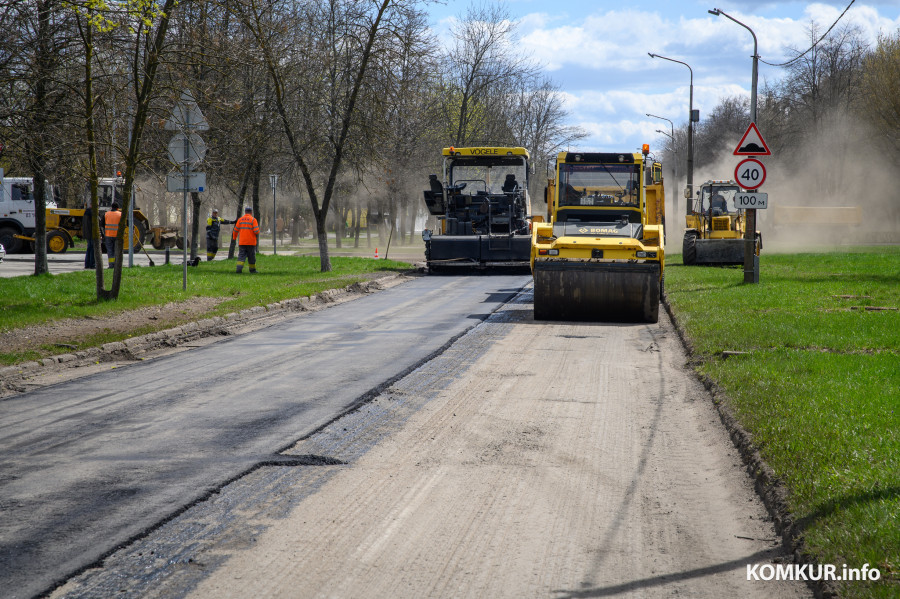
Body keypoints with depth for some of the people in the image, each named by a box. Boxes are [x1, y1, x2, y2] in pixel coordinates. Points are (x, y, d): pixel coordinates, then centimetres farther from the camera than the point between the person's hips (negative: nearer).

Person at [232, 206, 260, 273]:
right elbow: (256, 231, -12)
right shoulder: (253, 220, -5)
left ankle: (239, 267, -20)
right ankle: (252, 269, 17)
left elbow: (235, 230, 7)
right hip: (251, 242, -2)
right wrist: (257, 238, 8)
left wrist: (234, 237, 24)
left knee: (241, 255, -1)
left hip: (242, 242, 2)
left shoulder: (240, 219, 5)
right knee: (251, 256, 9)